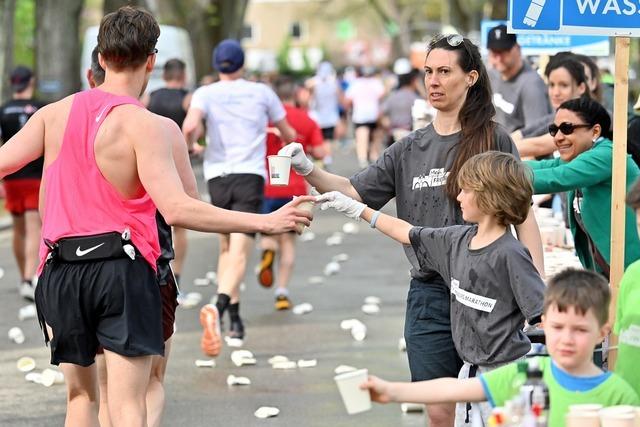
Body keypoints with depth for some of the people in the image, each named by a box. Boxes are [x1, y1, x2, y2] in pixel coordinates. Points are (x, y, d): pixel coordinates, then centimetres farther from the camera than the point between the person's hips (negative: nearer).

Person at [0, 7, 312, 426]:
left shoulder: (55, 113, 5)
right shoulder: (146, 126, -11)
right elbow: (177, 209, -20)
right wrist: (265, 222, -19)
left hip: (60, 271, 4)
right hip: (121, 269, -4)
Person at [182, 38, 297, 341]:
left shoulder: (205, 94, 3)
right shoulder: (261, 92, 6)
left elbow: (190, 126, -16)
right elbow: (288, 135, 15)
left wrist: (190, 142, 6)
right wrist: (287, 139, 39)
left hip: (217, 176, 2)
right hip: (250, 175, -2)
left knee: (226, 248, 17)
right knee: (239, 251, -11)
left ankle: (234, 313, 12)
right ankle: (221, 304, -34)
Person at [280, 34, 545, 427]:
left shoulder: (494, 141, -2)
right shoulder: (410, 150, 9)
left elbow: (524, 216, -2)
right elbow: (353, 193, 6)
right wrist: (309, 170, -12)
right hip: (430, 294, 3)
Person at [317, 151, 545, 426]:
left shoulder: (510, 254, -17)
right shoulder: (457, 240, 7)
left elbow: (544, 312, -18)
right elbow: (408, 234, 20)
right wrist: (355, 208, 23)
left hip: (505, 373, -8)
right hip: (471, 370, 8)